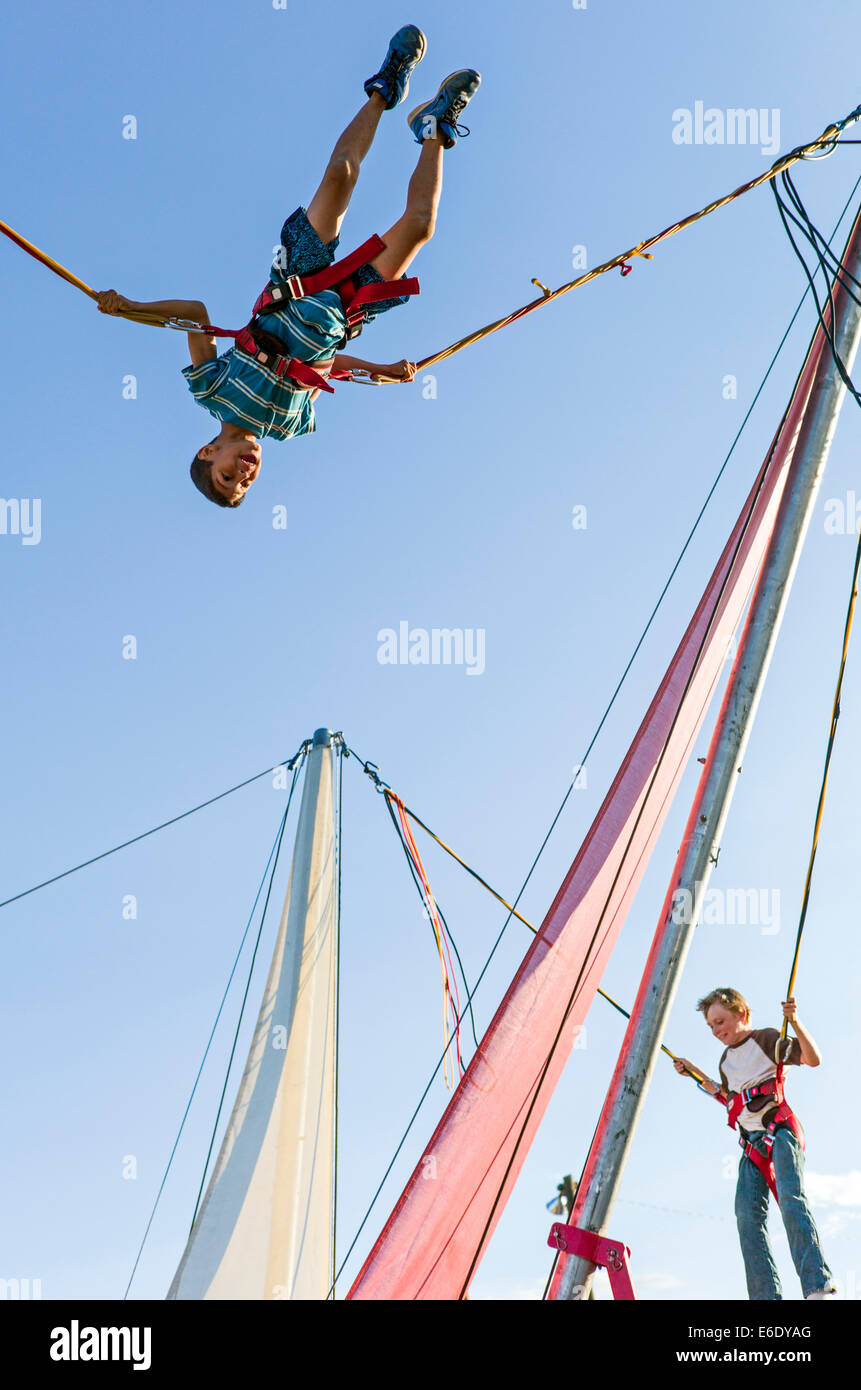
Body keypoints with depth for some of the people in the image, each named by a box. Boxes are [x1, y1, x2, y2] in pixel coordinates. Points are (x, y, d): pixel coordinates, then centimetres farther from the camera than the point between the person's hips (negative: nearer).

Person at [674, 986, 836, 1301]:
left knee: (791, 1198, -26)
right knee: (747, 1215, -7)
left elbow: (813, 1059, -9)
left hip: (779, 1130, -7)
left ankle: (819, 1287, -33)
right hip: (753, 1143, 7)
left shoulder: (767, 1039, 1)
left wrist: (795, 1022, -24)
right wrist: (695, 1074, 28)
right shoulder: (726, 1059, 21)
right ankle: (766, 1295, -10)